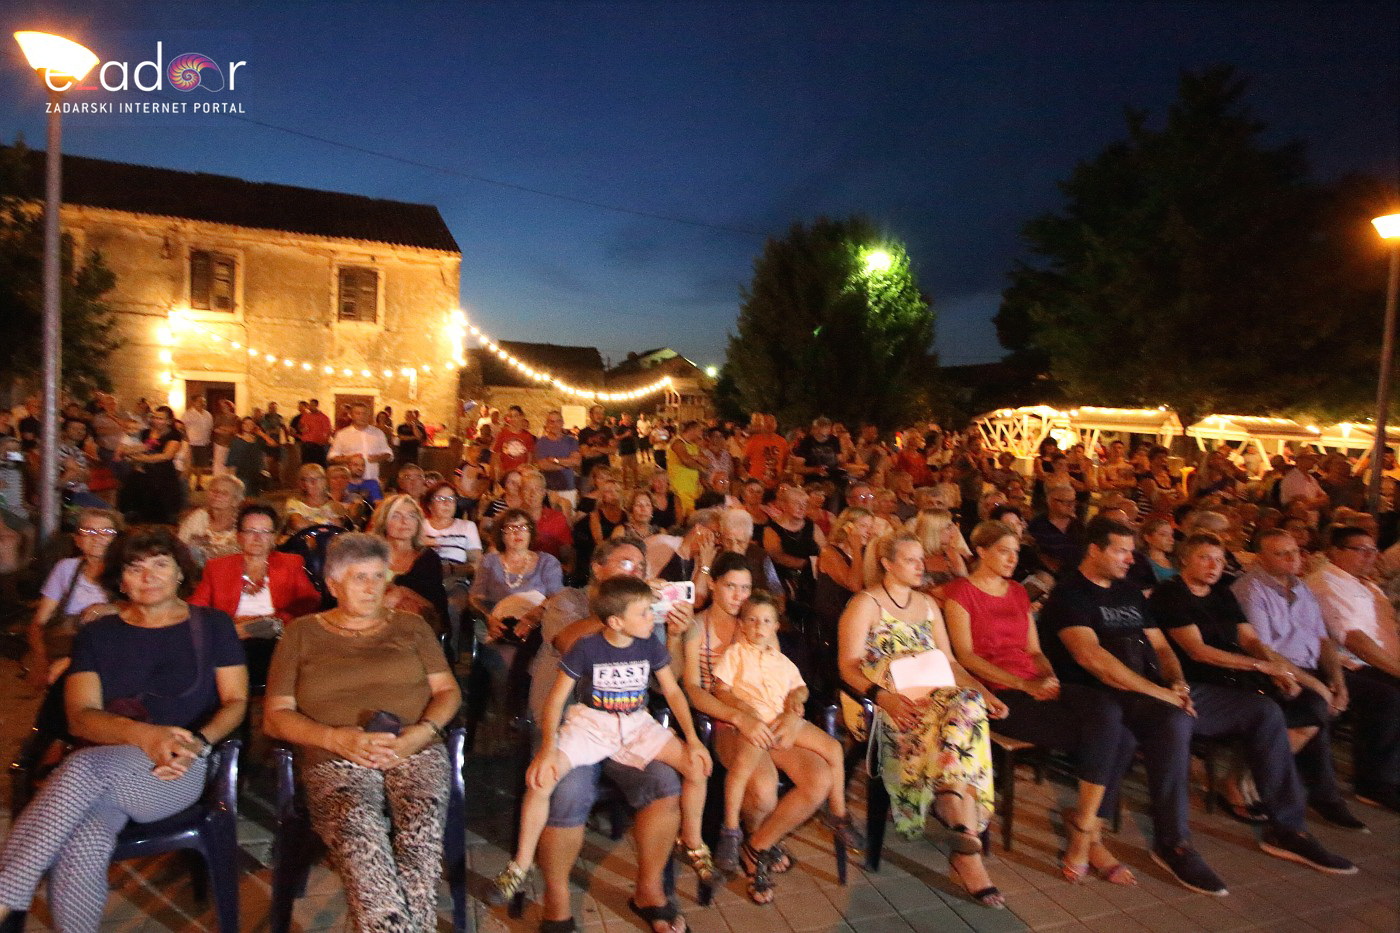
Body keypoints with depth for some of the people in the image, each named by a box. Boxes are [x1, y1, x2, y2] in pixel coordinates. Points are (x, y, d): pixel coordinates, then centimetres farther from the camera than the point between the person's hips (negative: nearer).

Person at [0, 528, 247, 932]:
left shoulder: (212, 625, 12)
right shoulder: (96, 634, 16)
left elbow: (236, 701, 7)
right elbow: (80, 716, 3)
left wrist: (198, 742, -14)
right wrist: (142, 734, -18)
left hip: (181, 771, -2)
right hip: (103, 775, 2)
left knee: (84, 767, -32)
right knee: (80, 851, -32)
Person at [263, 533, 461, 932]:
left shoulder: (410, 626, 20)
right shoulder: (301, 633, 16)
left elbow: (448, 691, 15)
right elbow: (275, 717, 9)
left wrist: (423, 731, -7)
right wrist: (338, 738, -9)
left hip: (415, 754, 1)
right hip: (334, 763, -1)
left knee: (422, 823, -33)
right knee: (359, 826, -36)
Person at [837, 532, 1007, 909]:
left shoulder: (928, 604, 21)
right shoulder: (865, 604, 1)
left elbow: (948, 662, 18)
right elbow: (849, 665, -9)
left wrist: (984, 692, 0)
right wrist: (882, 695, -27)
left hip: (933, 697, 5)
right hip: (885, 702, -5)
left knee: (969, 705, -28)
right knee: (958, 726, -31)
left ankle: (964, 848, -28)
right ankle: (968, 848, -26)